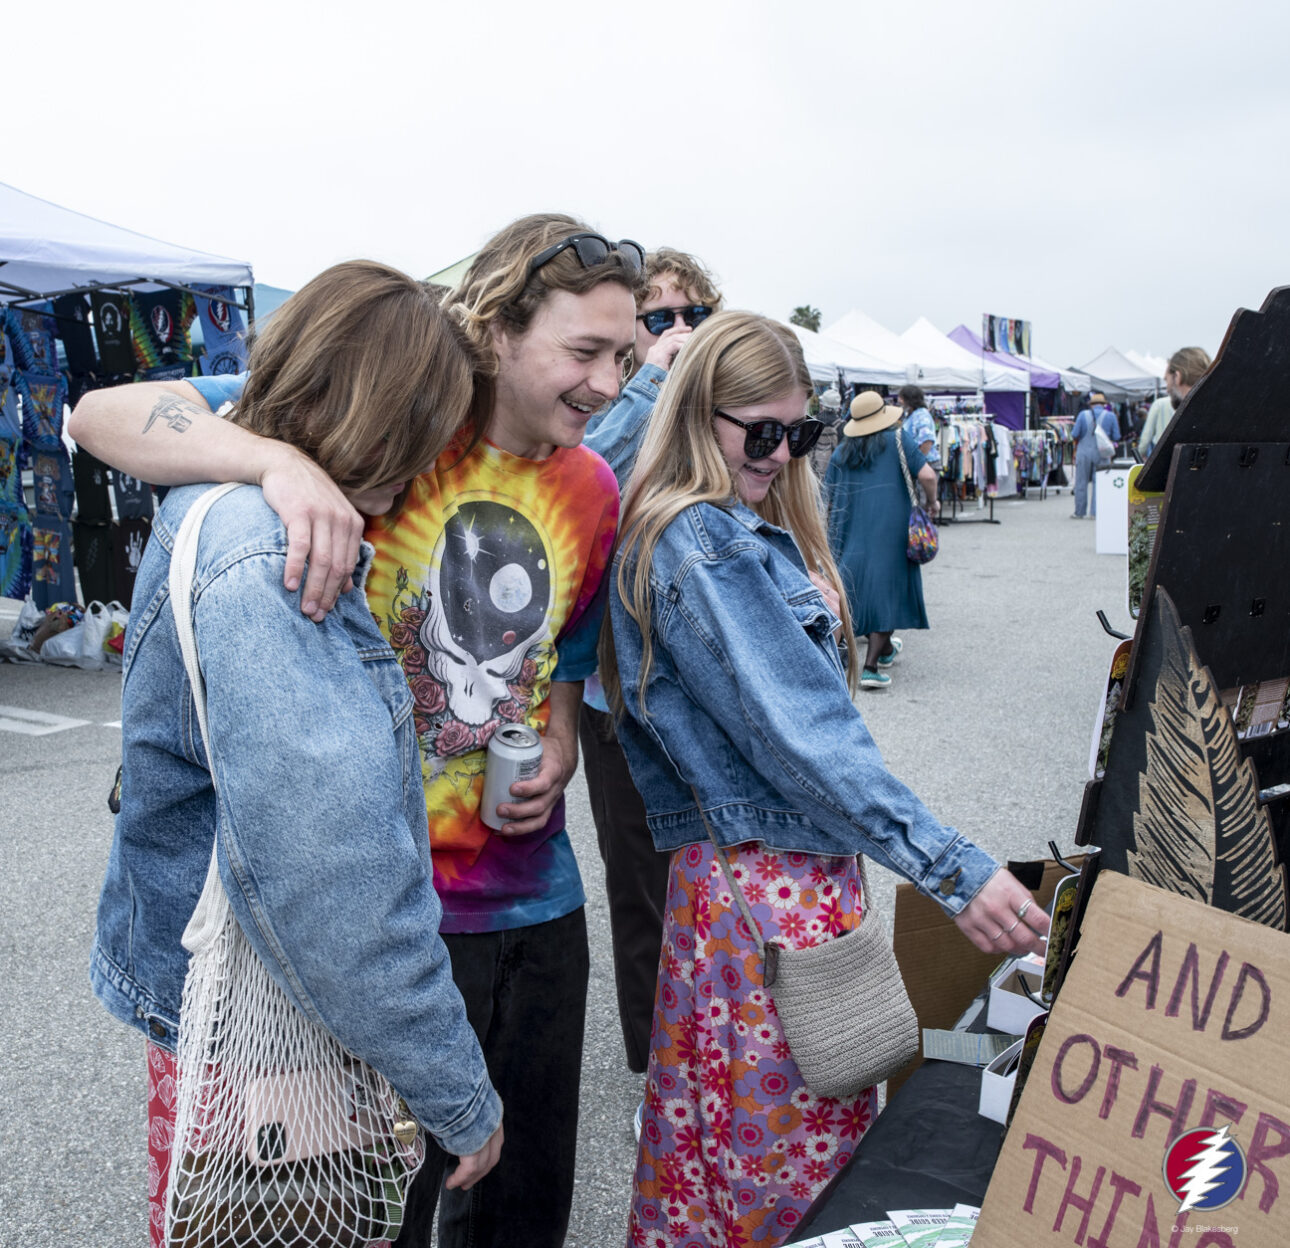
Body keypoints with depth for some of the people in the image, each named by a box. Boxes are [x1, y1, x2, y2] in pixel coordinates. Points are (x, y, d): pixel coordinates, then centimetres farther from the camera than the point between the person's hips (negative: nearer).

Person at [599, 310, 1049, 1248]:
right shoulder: (699, 544, -17)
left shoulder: (745, 531, 14)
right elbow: (798, 730, -24)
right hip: (770, 882, -9)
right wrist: (951, 869, -26)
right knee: (792, 1134, 4)